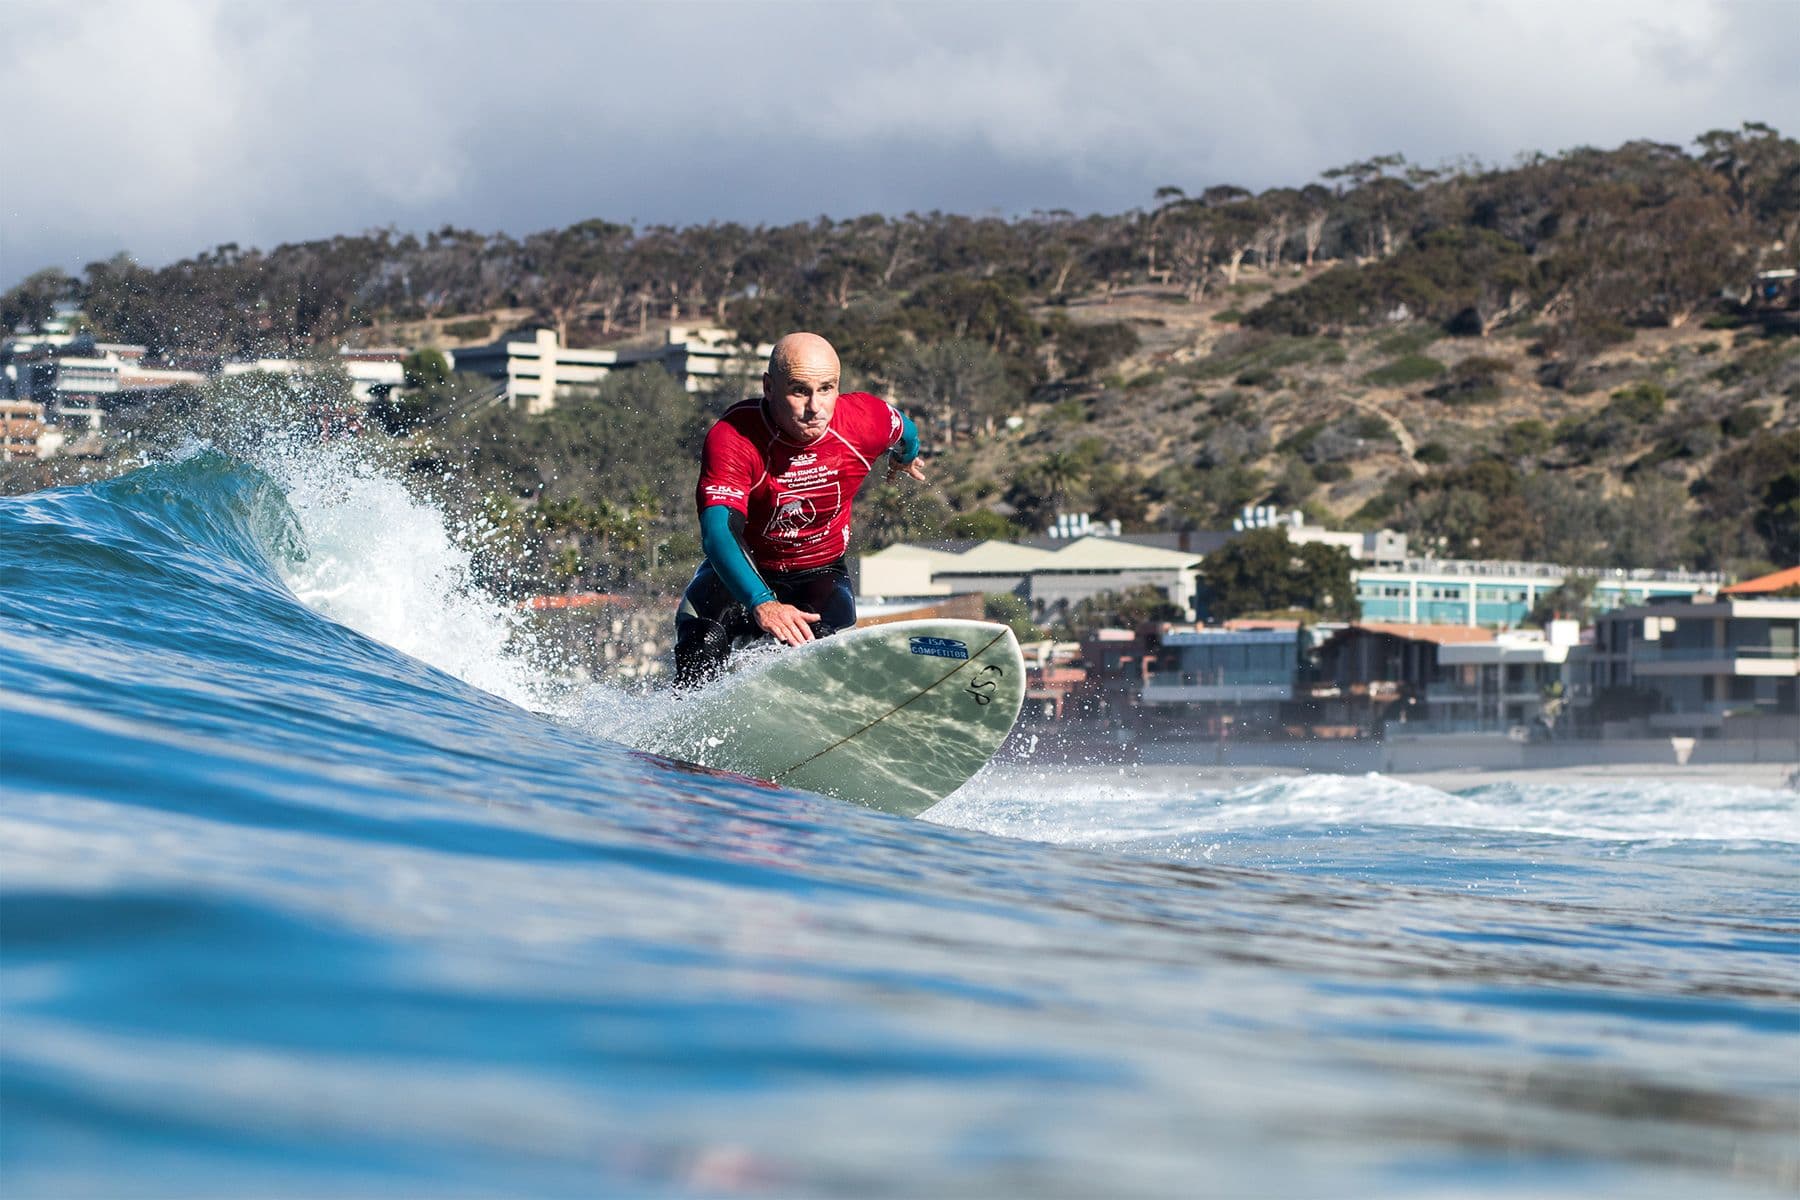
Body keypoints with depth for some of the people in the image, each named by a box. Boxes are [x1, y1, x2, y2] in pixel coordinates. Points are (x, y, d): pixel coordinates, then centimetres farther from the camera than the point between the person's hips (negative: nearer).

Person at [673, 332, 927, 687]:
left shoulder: (868, 421, -18)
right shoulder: (732, 438, -28)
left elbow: (904, 431, 8)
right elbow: (718, 531, -40)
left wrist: (905, 458, 33)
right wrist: (761, 604, -56)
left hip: (821, 575, 2)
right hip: (744, 570, -2)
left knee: (820, 639, -31)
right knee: (704, 639, -30)